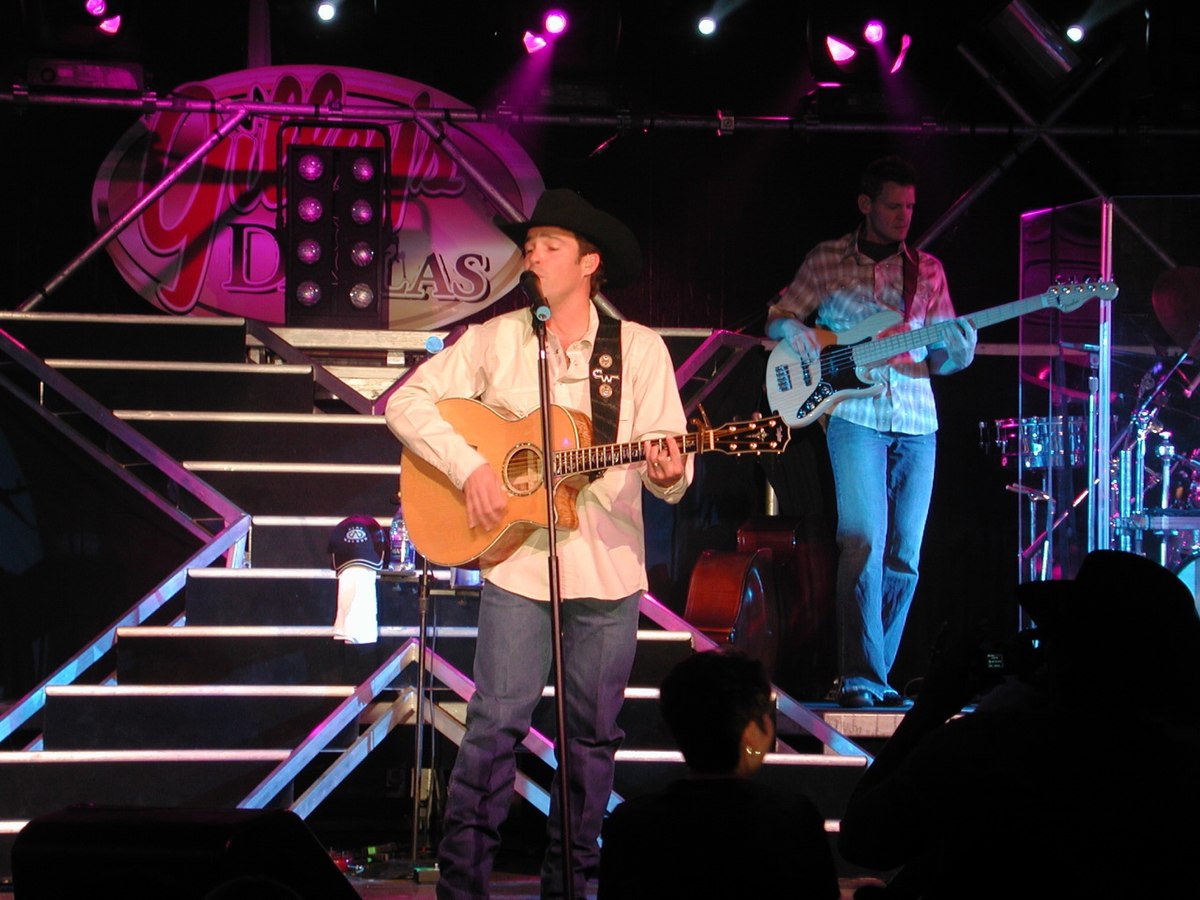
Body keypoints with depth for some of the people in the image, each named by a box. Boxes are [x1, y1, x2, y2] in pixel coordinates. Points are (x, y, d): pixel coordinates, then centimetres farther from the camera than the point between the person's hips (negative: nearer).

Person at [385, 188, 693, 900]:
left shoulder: (640, 348, 4)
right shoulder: (496, 339, 4)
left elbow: (669, 463, 1)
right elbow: (407, 401, 2)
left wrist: (669, 475, -22)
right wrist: (469, 467, -11)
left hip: (609, 569, 1)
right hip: (517, 565, -1)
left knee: (593, 732, 6)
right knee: (498, 720, -7)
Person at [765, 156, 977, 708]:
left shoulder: (927, 270, 13)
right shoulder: (827, 260, 7)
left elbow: (939, 358, 12)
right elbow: (778, 317, 11)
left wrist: (957, 353, -11)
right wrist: (793, 330, -12)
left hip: (916, 423, 4)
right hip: (854, 417, -4)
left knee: (904, 556, 3)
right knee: (864, 543, -16)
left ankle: (875, 676, 11)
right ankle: (860, 678, -15)